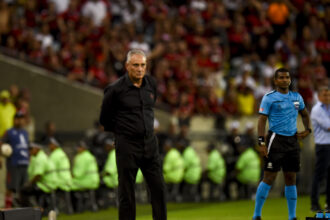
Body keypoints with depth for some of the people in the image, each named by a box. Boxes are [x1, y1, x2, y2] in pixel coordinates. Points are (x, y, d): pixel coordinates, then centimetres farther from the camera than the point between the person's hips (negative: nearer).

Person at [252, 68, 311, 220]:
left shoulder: (297, 97, 12)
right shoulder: (269, 98, -4)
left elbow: (305, 114, 28)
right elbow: (262, 120, -9)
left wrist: (307, 130, 13)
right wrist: (261, 143, -17)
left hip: (292, 141, 5)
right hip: (276, 140, -5)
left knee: (291, 179, 7)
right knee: (269, 178, -7)